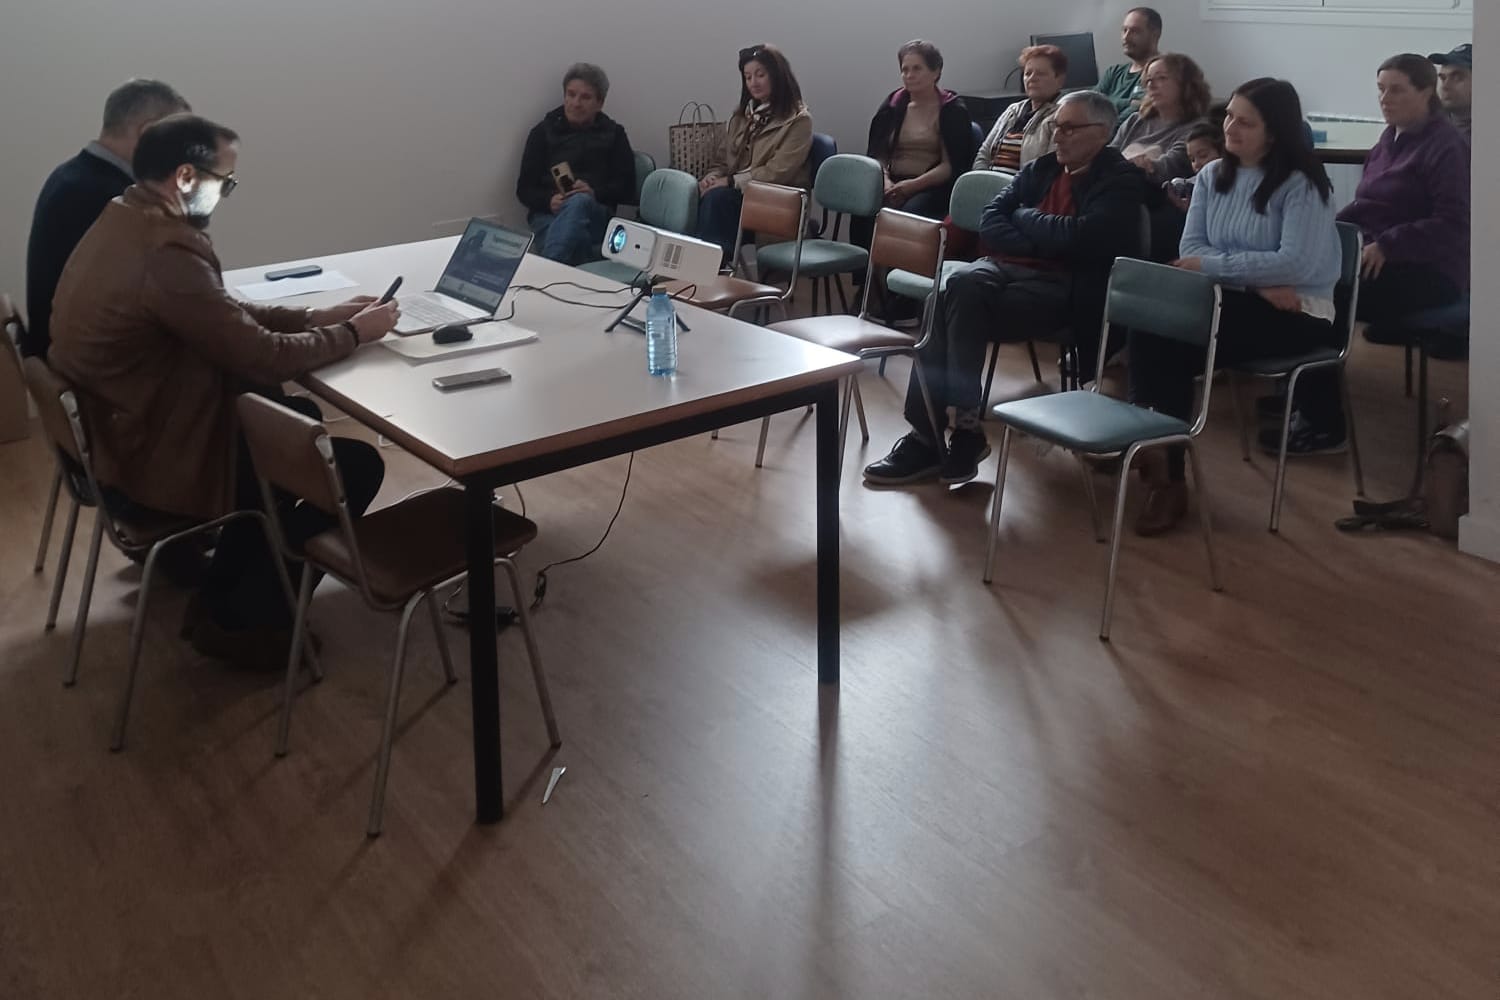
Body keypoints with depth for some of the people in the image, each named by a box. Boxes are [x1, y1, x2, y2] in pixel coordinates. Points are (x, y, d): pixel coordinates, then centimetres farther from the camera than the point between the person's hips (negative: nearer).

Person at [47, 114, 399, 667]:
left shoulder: (126, 223, 4)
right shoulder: (166, 253, -28)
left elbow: (227, 315, 13)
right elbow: (264, 357, -23)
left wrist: (316, 316, 6)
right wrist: (354, 333, -8)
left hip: (120, 434, 10)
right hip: (154, 463, -10)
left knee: (299, 416, 21)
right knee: (356, 465, -4)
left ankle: (228, 589, 25)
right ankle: (239, 616, 10)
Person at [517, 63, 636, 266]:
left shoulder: (613, 134, 18)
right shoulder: (544, 131, 17)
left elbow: (627, 189, 9)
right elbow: (524, 188, 12)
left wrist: (594, 193, -13)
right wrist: (548, 201, -11)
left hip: (597, 215, 0)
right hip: (548, 215, 1)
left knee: (579, 203, -39)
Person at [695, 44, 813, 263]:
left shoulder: (798, 120, -3)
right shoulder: (741, 116, 20)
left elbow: (777, 173, -13)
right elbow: (722, 160, 20)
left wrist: (730, 182, -17)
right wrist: (711, 178, -4)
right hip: (736, 193, 6)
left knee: (716, 197, -34)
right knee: (696, 194, -27)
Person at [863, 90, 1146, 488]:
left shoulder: (1121, 181, 1)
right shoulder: (1040, 169, 20)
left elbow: (1081, 238, -15)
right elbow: (991, 222, 10)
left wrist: (1024, 217, 0)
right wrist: (1043, 241, -7)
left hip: (1064, 287, -6)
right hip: (1008, 267, 6)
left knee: (958, 304, -29)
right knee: (958, 286, -28)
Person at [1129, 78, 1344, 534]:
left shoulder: (1301, 184, -8)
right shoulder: (1212, 175, 11)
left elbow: (1296, 263, -18)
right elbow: (1191, 248, 1)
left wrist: (1213, 264, -16)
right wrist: (1257, 281, -13)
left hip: (1296, 312, -5)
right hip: (1234, 299, 5)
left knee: (1174, 345, -27)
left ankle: (1168, 473, -14)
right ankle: (1145, 442, -22)